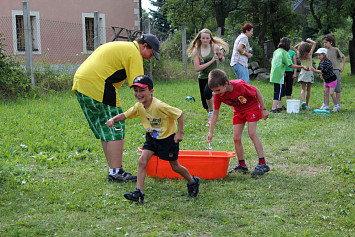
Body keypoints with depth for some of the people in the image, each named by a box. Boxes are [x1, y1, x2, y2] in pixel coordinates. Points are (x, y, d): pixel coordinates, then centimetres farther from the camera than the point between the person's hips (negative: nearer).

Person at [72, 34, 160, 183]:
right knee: (115, 128, -5)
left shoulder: (118, 46, 27)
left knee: (105, 130, 14)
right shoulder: (133, 53, -3)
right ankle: (115, 172, -6)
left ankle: (114, 170, 17)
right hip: (96, 86, -10)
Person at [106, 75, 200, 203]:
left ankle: (193, 181, 36)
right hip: (151, 137, 5)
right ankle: (139, 192, -9)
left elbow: (179, 114, -23)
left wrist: (179, 133, -22)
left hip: (168, 138, -5)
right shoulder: (139, 106, -12)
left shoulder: (159, 106, -31)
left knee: (175, 166, 10)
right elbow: (125, 115, -5)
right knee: (142, 161, -12)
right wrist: (113, 119, -26)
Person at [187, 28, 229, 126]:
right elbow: (197, 68, -14)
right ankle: (211, 116, 36)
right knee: (204, 103, 7)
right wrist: (212, 60, -17)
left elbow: (223, 60, 12)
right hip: (202, 78, 2)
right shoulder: (196, 50, -6)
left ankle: (212, 113, -9)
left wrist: (221, 57, -12)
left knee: (207, 92, -31)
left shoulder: (215, 47, -5)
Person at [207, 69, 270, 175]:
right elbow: (215, 113, -9)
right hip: (238, 111, 5)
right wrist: (210, 132, -14)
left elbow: (256, 91, -20)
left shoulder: (240, 85, -36)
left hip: (252, 107, -5)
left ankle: (263, 163, -16)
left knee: (252, 133, -18)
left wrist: (263, 109, -15)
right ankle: (242, 165, 11)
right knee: (236, 138, -3)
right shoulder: (218, 96, -21)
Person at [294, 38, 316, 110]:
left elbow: (295, 48, 17)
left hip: (302, 72, 2)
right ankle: (307, 105, 12)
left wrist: (300, 43, 15)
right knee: (308, 90, 8)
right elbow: (314, 43, -7)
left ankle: (303, 101, -27)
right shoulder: (309, 54, -9)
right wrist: (308, 40, 6)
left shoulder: (300, 55, -1)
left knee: (303, 89, -4)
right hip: (309, 72, -2)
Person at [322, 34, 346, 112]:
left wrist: (342, 67, 1)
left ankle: (338, 105, 4)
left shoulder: (336, 50, -3)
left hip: (335, 71, -5)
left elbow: (343, 57, 7)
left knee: (338, 89, -1)